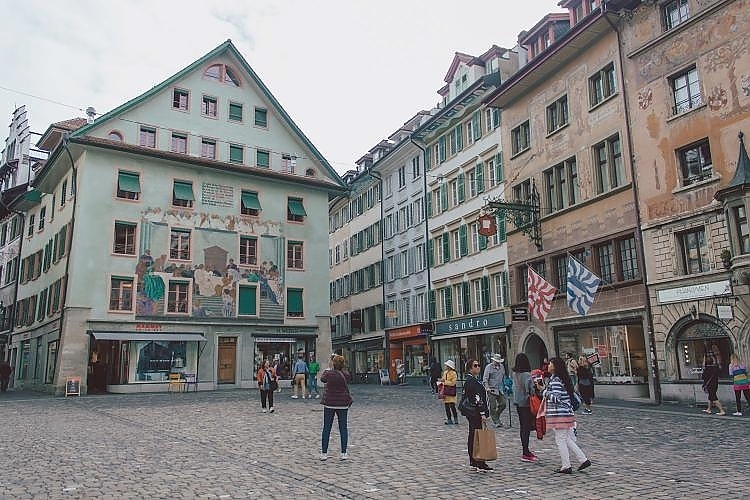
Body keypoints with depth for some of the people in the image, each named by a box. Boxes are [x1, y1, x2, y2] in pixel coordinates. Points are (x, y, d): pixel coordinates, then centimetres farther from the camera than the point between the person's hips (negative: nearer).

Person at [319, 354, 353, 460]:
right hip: (343, 404, 2)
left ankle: (324, 453, 10)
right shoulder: (346, 374, -7)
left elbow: (322, 379, 10)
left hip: (329, 403, -1)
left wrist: (329, 368, 21)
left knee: (326, 428, 7)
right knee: (343, 428, 8)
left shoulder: (329, 373, -12)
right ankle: (344, 453, 9)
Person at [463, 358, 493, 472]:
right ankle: (480, 464, -8)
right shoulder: (472, 381, -17)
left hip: (472, 414, 11)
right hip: (475, 413, -11)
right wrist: (482, 413, -24)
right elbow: (477, 399, -22)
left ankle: (473, 462, 21)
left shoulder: (469, 381, 16)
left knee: (472, 437, 14)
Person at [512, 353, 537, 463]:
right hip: (526, 403, -7)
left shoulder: (514, 374, 4)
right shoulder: (526, 375, -18)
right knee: (527, 427, -3)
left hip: (518, 403, 7)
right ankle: (525, 454, -1)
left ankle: (525, 450, 26)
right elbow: (530, 390, -20)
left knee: (523, 427, 16)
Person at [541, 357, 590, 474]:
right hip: (567, 413, 10)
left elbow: (556, 398, -23)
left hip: (559, 415, -10)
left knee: (560, 440, 0)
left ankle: (566, 466, 7)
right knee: (568, 439, 16)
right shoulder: (563, 379, 13)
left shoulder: (555, 380, -17)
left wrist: (544, 391, -13)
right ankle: (584, 460, 16)